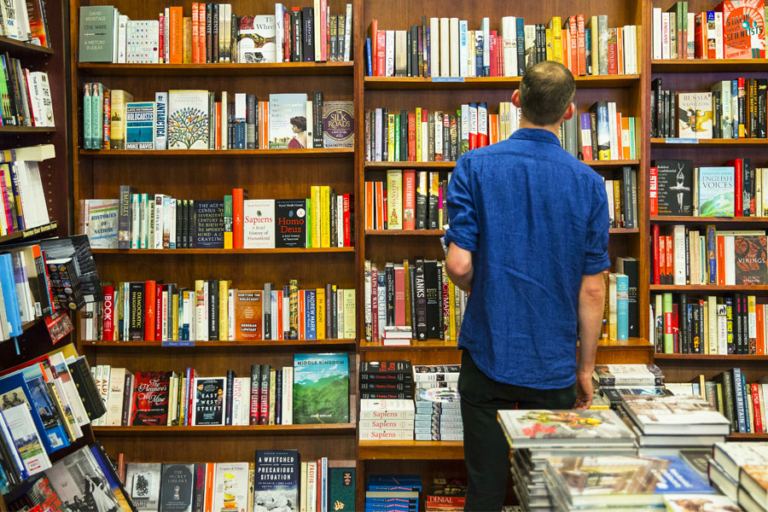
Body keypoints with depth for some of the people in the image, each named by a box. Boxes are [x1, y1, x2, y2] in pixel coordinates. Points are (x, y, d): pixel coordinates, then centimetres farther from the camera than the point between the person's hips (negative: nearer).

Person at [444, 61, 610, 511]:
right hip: (554, 365, 1)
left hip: (488, 356, -1)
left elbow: (459, 264, -14)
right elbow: (592, 290, -3)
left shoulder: (475, 167, -9)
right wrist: (586, 368, 8)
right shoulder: (589, 183, -5)